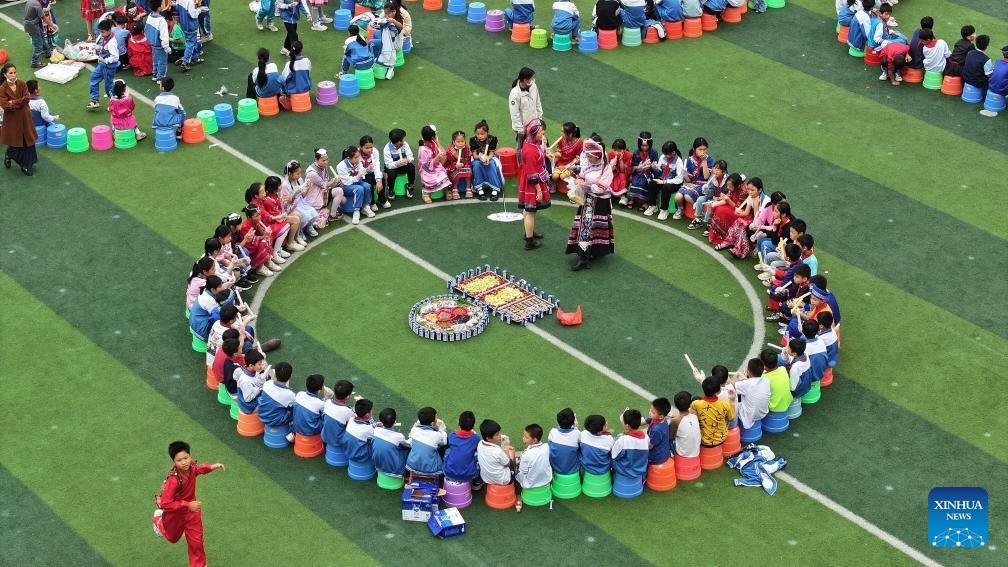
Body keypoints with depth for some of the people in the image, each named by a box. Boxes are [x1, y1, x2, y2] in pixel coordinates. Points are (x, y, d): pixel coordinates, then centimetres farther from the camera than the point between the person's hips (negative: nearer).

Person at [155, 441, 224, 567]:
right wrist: (187, 505, -40)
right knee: (173, 537, 28)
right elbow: (165, 504, -38)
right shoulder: (173, 480, -41)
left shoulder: (191, 467, -21)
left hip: (191, 508, 4)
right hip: (175, 513, -4)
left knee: (196, 541, 6)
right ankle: (159, 522, 59)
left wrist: (211, 467, -9)